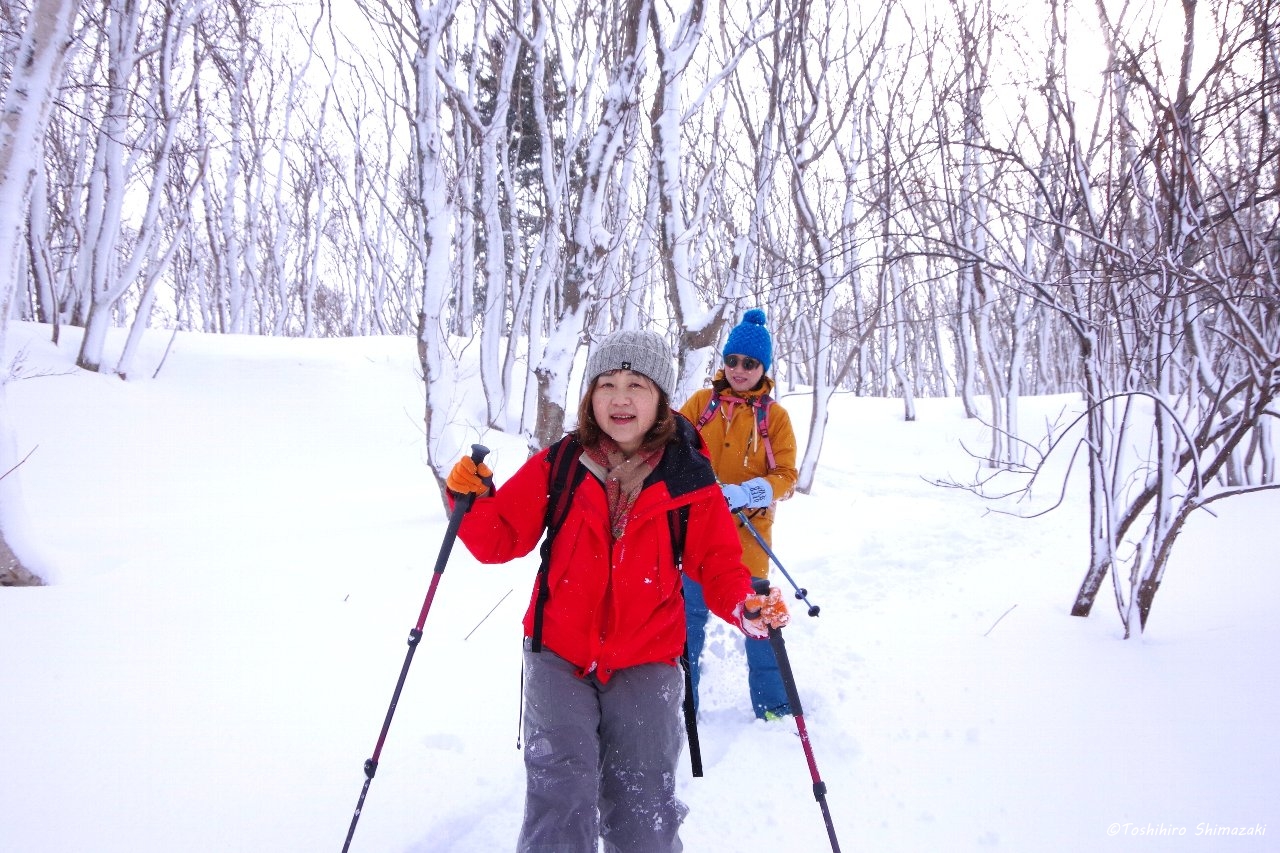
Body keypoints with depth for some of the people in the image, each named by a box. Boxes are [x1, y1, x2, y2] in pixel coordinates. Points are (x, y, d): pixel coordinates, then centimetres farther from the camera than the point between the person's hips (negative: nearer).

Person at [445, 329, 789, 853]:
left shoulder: (689, 481, -6)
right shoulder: (556, 466, -6)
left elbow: (717, 563, 1)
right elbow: (501, 540, 0)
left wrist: (746, 605, -18)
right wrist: (474, 500, -19)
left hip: (646, 663, 0)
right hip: (558, 654, 0)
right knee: (560, 797, -2)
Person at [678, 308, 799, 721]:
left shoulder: (775, 415, 1)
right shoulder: (701, 402, 3)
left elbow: (786, 476, -3)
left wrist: (747, 492, -21)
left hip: (748, 535, -1)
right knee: (690, 616, 9)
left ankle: (773, 706, 24)